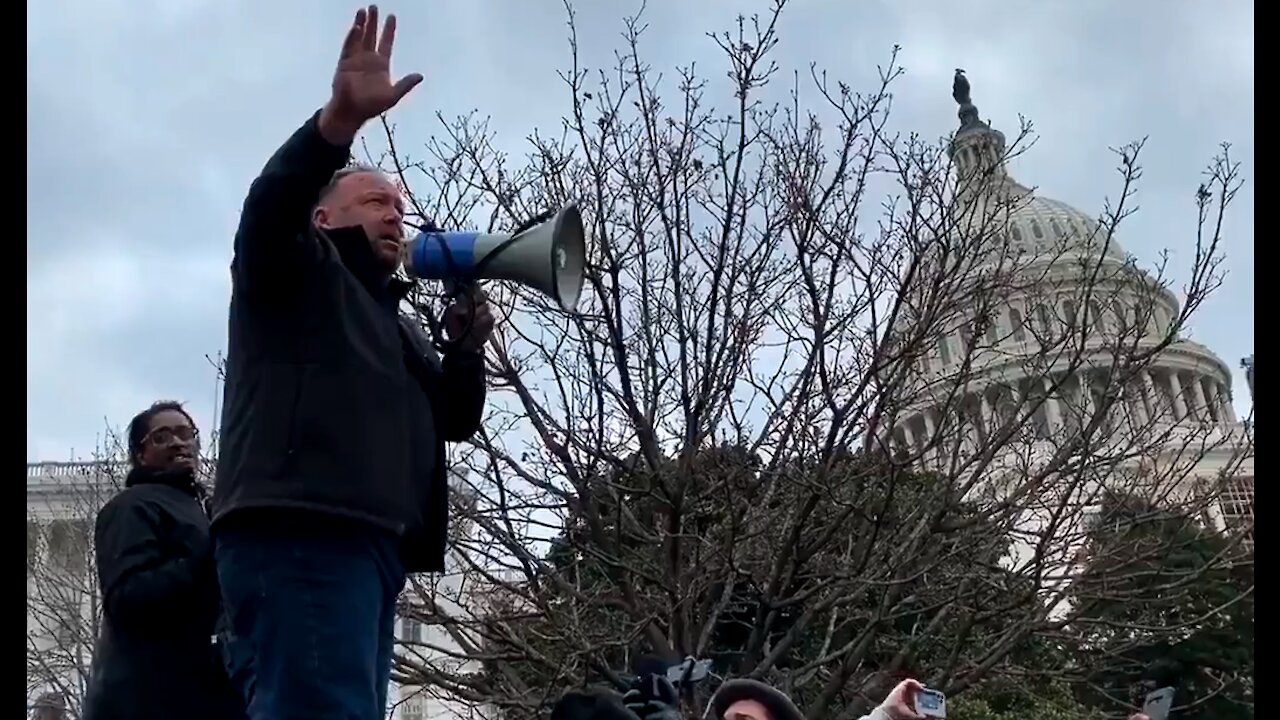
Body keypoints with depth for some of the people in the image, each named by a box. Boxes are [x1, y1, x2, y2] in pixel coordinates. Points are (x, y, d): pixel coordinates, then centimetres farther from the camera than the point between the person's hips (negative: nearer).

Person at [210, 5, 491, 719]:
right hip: (300, 535, -8)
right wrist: (342, 117, -24)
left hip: (369, 550, 9)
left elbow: (457, 421, 29)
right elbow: (269, 206, -9)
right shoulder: (295, 271, 14)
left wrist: (466, 345, 11)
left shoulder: (398, 324, 35)